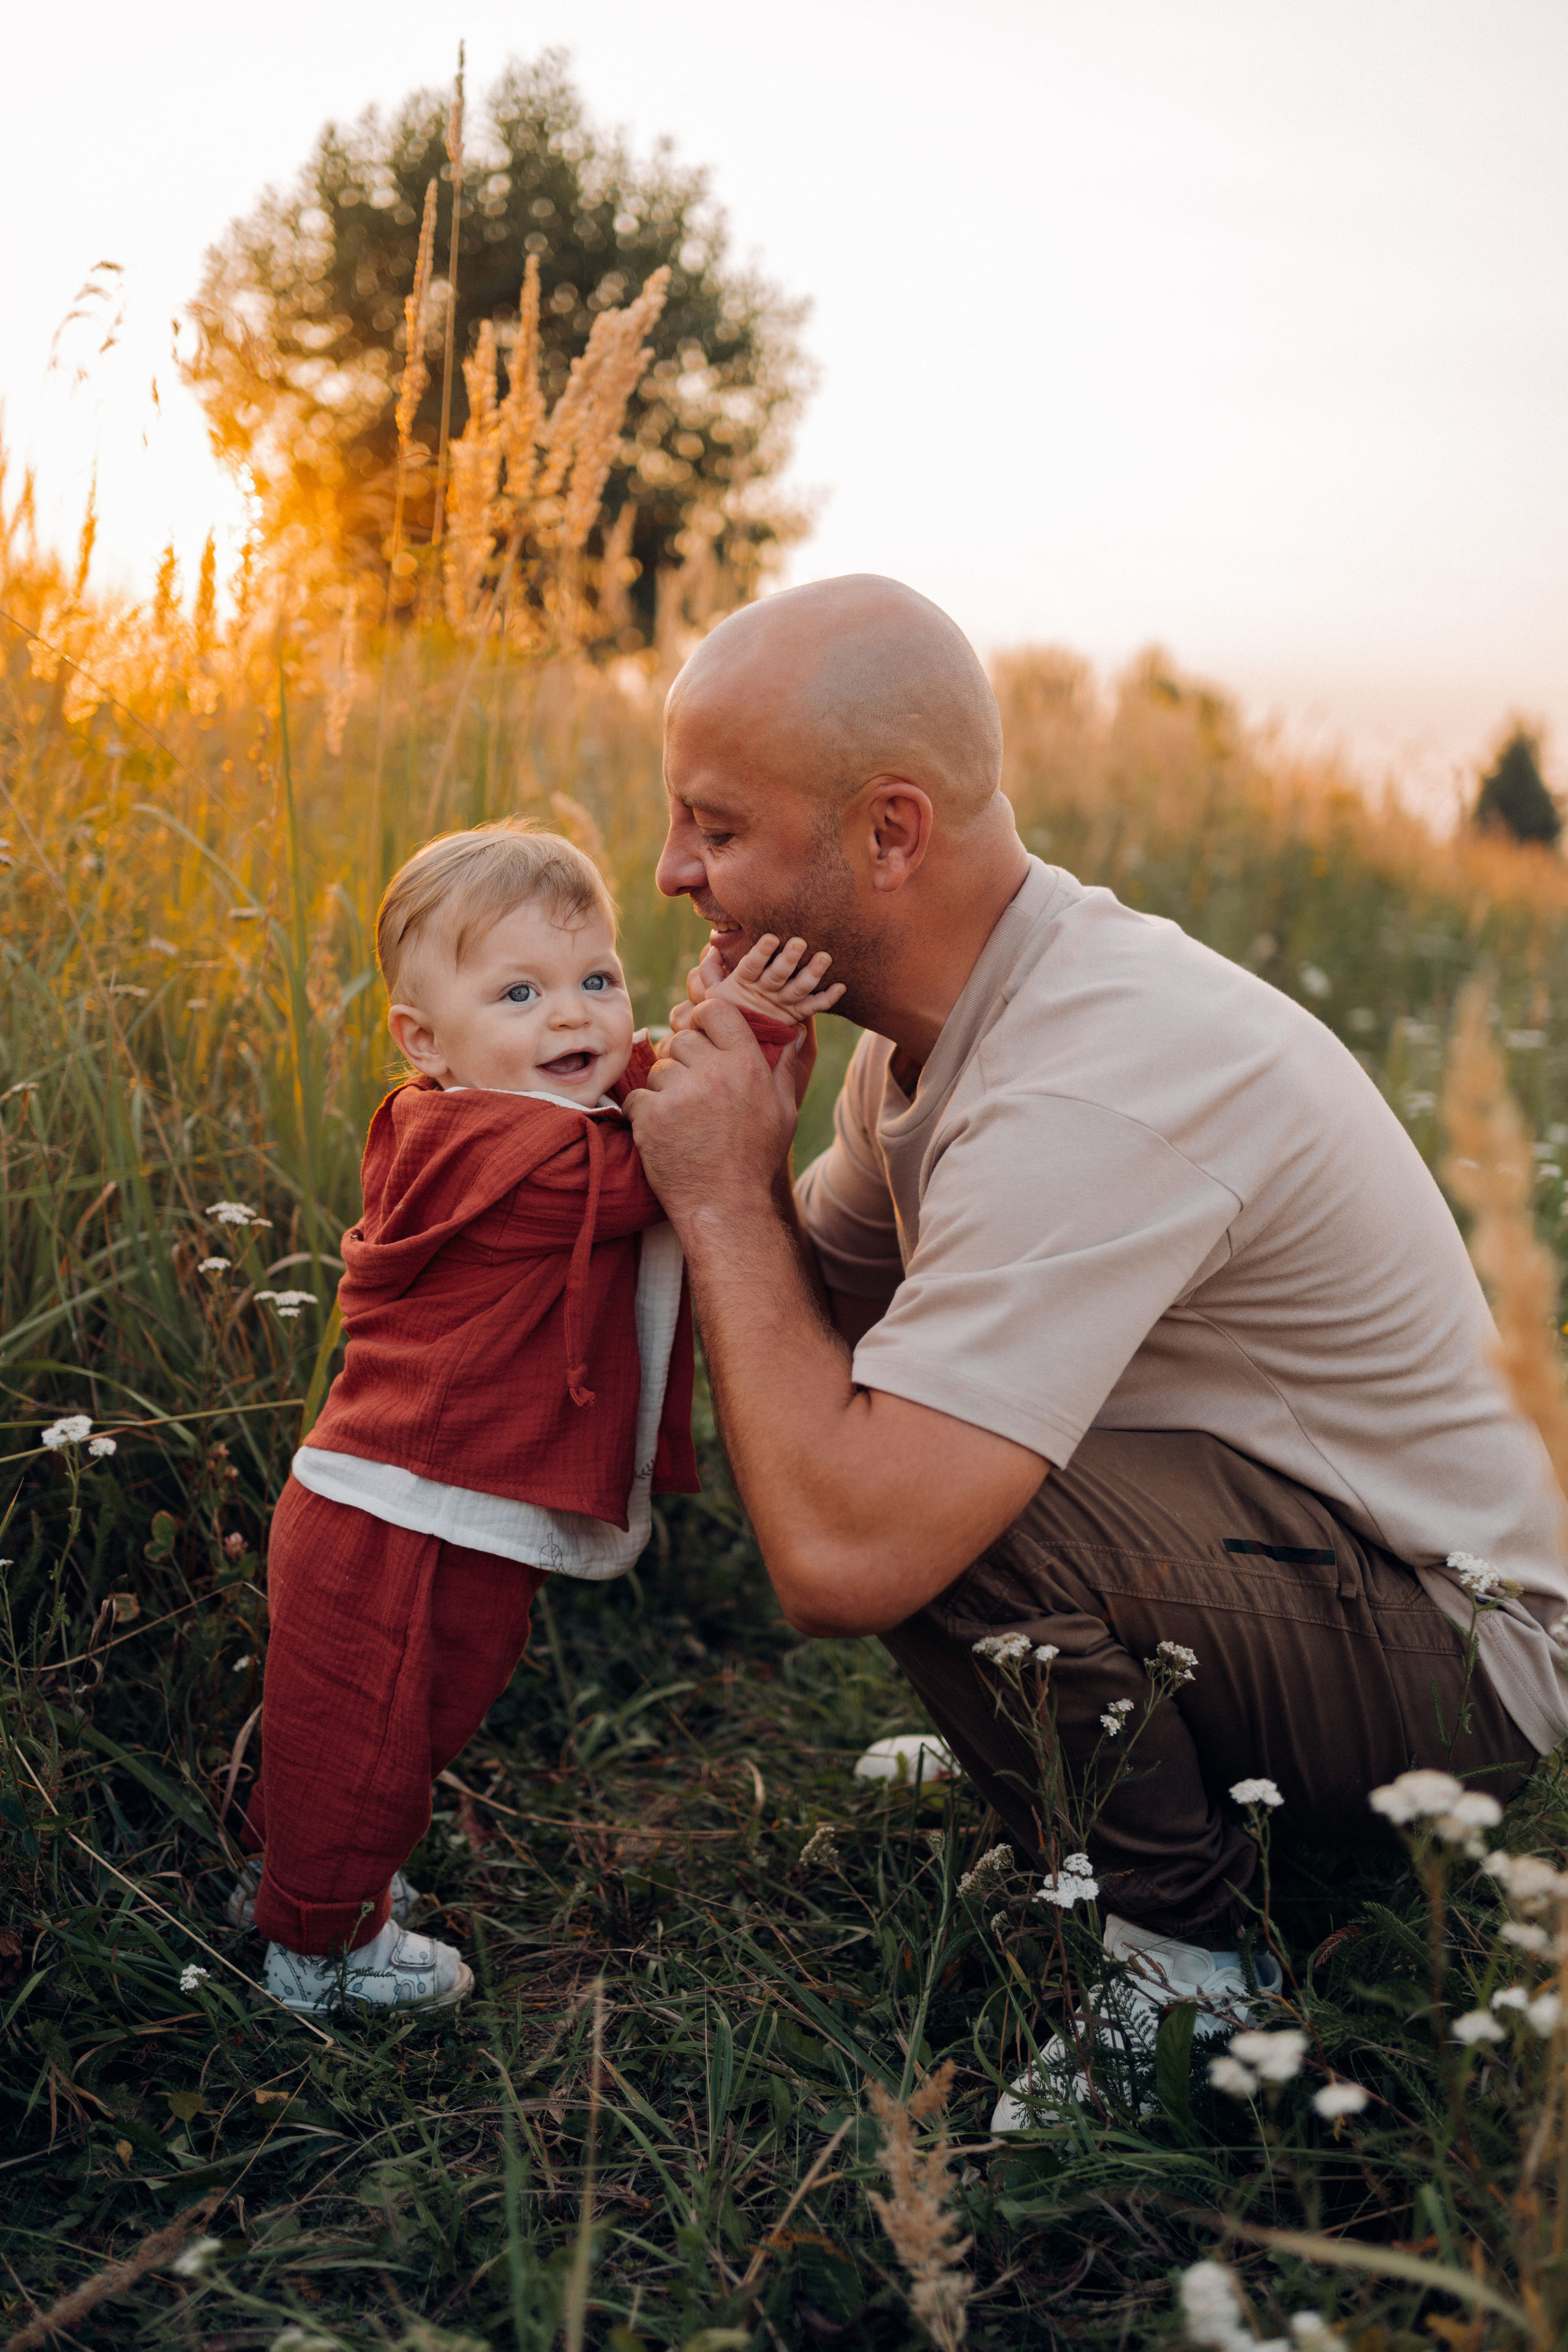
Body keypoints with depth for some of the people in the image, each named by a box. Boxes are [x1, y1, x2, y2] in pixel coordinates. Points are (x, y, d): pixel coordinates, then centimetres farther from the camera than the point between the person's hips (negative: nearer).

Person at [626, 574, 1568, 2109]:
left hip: (1441, 1647, -9)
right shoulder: (954, 1009, -2)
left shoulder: (1099, 1086, -32)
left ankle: (1180, 1961, -7)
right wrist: (714, 1163, -11)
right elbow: (820, 1301, 10)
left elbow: (842, 1557, -37)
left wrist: (724, 1194, -24)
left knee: (903, 1496, -32)